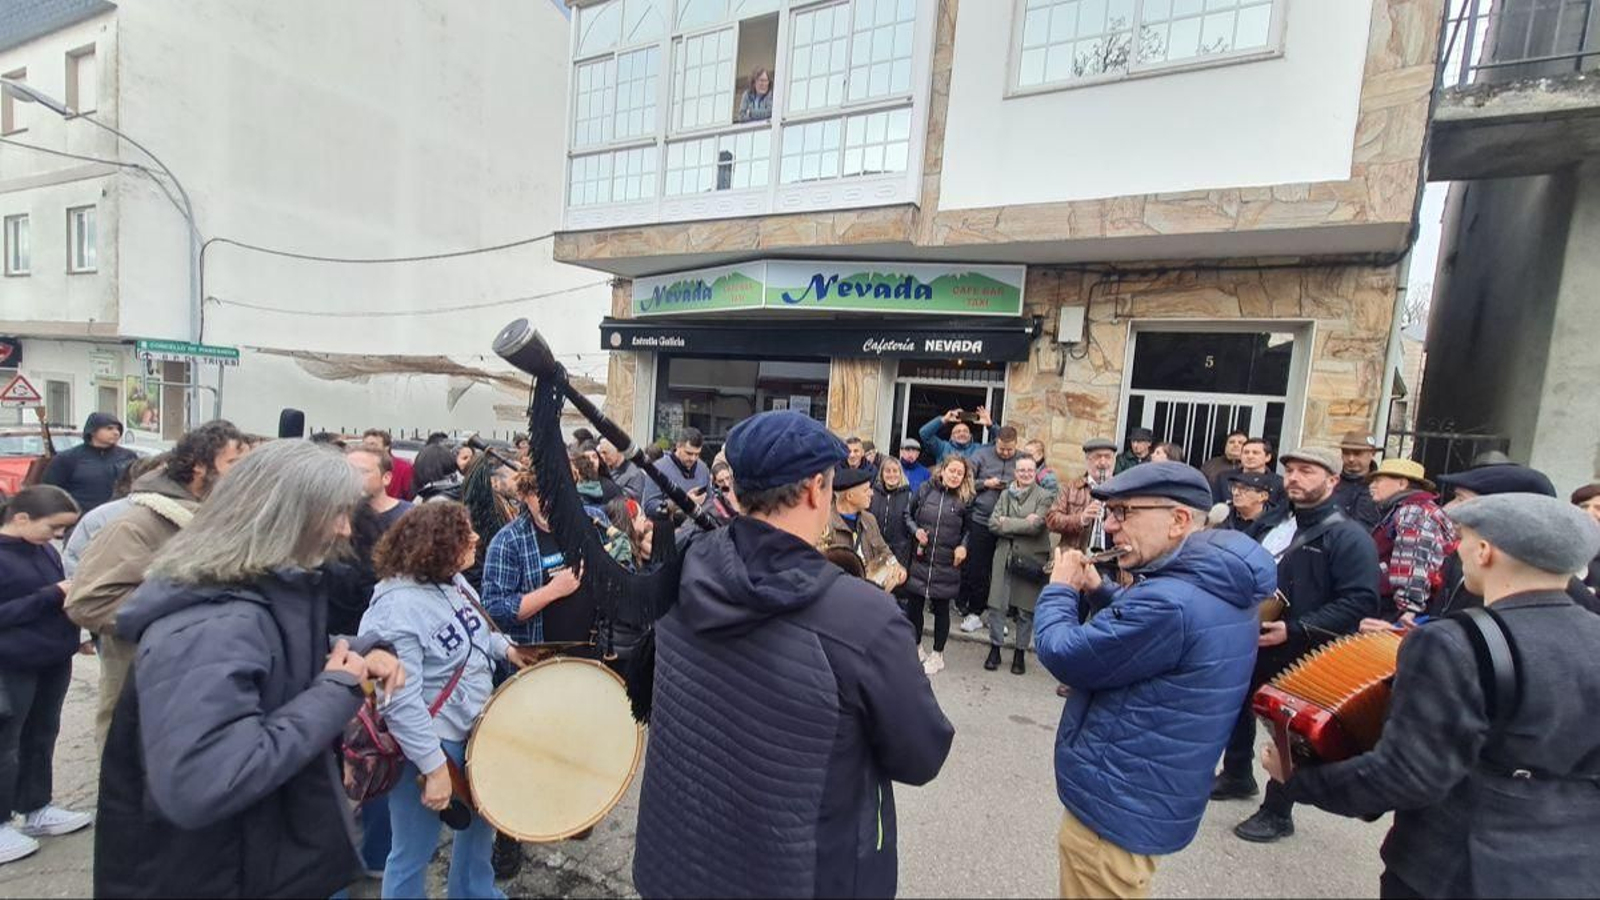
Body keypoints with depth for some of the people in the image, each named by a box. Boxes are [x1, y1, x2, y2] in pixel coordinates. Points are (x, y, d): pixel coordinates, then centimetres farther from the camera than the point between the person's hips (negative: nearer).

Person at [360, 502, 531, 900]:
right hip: (430, 745, -9)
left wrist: (504, 647, -1)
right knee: (415, 852, 11)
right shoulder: (396, 610, -28)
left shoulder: (453, 581, -1)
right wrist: (434, 766, -25)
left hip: (473, 727, 9)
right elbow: (400, 702, -29)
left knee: (482, 813, 26)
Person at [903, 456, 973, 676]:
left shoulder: (965, 500, -1)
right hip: (920, 558, 1)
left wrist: (963, 546, -8)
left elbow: (968, 529, 9)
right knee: (914, 604, 9)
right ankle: (916, 648, 31)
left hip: (946, 563, -1)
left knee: (941, 608, 9)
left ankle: (938, 655, 27)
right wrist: (915, 530, -8)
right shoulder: (925, 490, 0)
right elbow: (908, 515, 9)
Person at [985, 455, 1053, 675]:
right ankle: (995, 649, 19)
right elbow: (993, 523, -1)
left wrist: (1007, 523, -7)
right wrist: (1023, 525, -12)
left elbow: (1036, 526, -15)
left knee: (1026, 609, 7)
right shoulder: (1006, 494, 9)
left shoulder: (1045, 496, -1)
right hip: (1004, 556, 3)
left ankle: (1020, 653, 22)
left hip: (1031, 558, -2)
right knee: (997, 605, 3)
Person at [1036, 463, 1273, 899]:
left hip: (1115, 809, -9)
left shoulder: (1170, 603, -33)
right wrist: (1100, 590, 1)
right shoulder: (1219, 589, 0)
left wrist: (1059, 589, -9)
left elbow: (1063, 655, -25)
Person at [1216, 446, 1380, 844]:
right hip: (1255, 645, 7)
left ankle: (1277, 813, 26)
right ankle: (1237, 777, 42)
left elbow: (1361, 602, -22)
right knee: (1236, 709, 20)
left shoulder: (1349, 537, -13)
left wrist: (1294, 630, -27)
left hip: (1303, 659, -7)